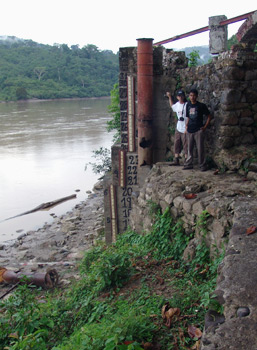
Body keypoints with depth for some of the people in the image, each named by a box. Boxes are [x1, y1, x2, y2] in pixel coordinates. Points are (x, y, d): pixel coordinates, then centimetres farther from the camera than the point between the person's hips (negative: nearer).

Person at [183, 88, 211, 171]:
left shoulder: (201, 106, -5)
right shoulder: (188, 105, 9)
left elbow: (209, 116, 0)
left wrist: (205, 127, -6)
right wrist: (186, 125, 9)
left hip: (198, 130, -5)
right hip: (189, 130, 5)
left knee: (200, 148, -3)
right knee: (190, 148, 10)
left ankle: (202, 165, 4)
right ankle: (189, 164, 18)